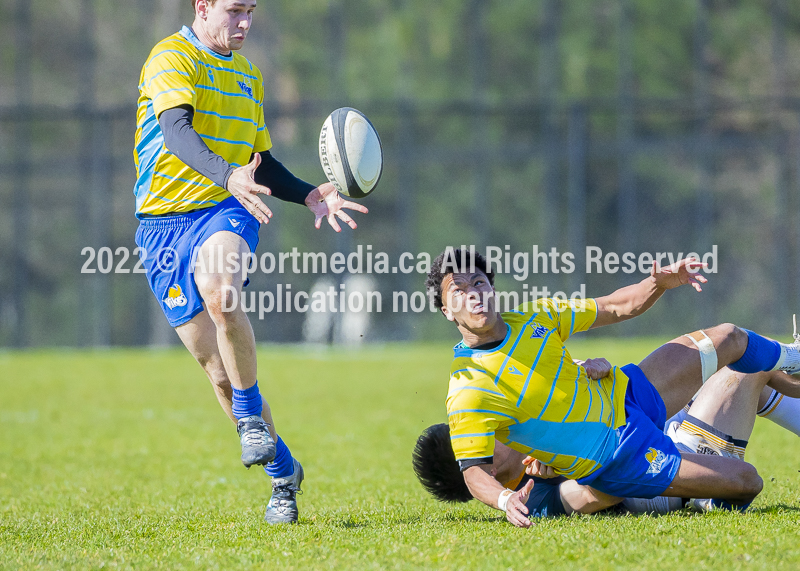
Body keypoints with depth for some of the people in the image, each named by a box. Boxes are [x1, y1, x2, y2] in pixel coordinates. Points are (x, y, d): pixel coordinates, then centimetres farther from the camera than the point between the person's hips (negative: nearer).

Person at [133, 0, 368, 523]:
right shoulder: (172, 59, -8)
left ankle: (251, 416, -19)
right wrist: (227, 176, -45)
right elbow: (176, 130, -27)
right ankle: (282, 470, 14)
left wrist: (308, 195, 7)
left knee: (219, 292, -34)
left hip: (226, 211, 2)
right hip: (164, 220, -2)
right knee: (215, 364, -1)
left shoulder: (247, 74, 16)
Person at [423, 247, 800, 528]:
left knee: (729, 339, 18)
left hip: (624, 395, 7)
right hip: (618, 456, -7)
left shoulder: (534, 318, -5)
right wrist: (505, 499, -50)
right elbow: (474, 471, -28)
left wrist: (660, 283, -13)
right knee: (747, 482, -10)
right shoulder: (468, 393, -26)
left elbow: (614, 308, 5)